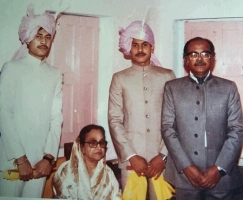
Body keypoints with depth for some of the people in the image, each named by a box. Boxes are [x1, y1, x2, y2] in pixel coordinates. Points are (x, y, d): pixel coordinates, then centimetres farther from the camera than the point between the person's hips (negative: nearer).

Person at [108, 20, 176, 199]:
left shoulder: (168, 76, 5)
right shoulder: (119, 78, 6)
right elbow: (114, 120, 1)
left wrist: (163, 155, -5)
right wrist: (131, 156, -7)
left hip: (161, 158, 0)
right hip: (131, 158, 0)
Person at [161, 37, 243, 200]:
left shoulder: (228, 88, 6)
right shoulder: (172, 87, 5)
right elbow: (167, 128, -1)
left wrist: (219, 168, -9)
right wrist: (186, 167, -9)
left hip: (221, 176, 0)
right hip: (184, 175, 0)